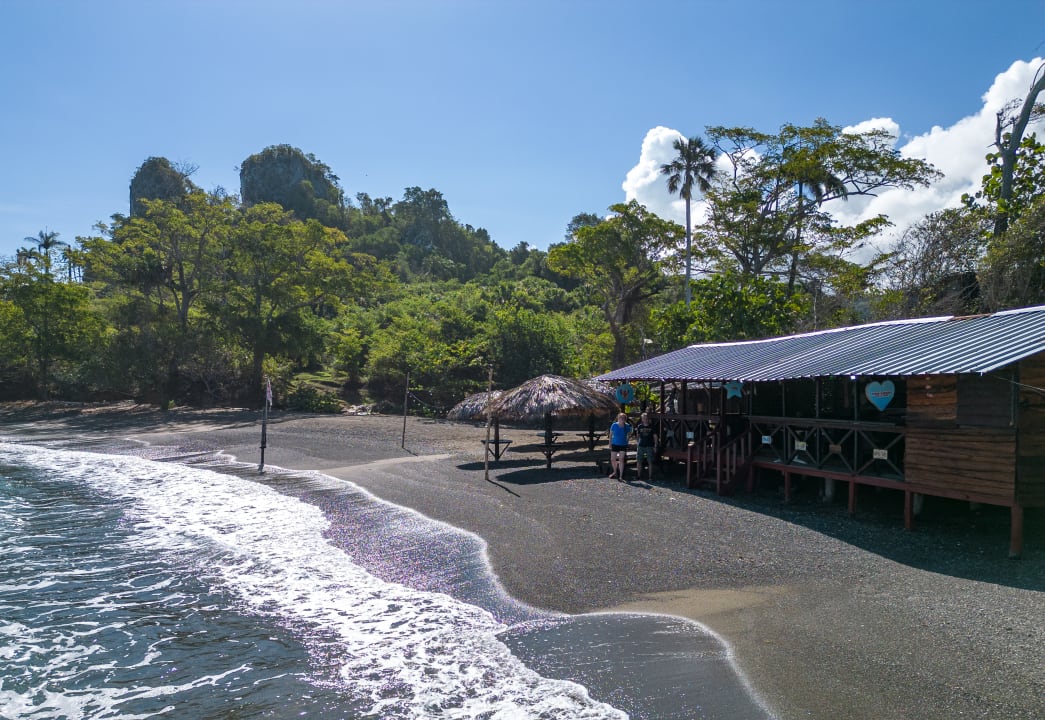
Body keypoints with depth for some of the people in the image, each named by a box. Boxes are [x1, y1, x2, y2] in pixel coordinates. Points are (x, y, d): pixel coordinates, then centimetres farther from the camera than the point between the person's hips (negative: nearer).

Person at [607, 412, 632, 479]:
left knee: (621, 460, -2)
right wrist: (610, 444, 1)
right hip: (615, 444, 1)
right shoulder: (614, 425, -8)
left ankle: (621, 476, 4)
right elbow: (611, 435, 1)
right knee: (612, 459, 6)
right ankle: (615, 472, 33)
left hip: (623, 445, -1)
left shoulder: (627, 426, -6)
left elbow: (629, 434, 8)